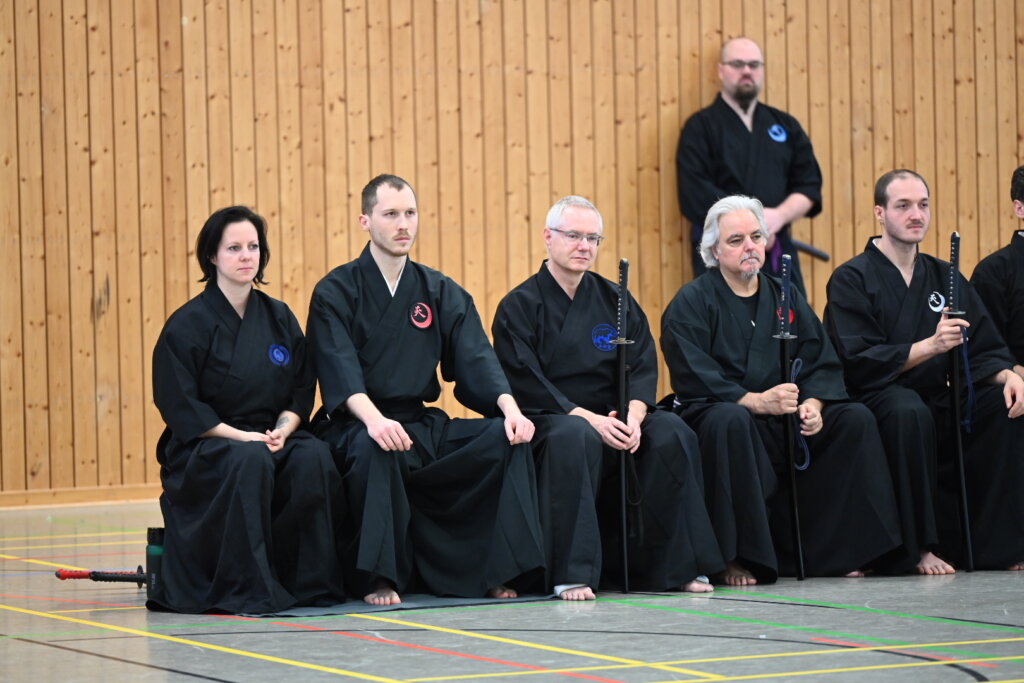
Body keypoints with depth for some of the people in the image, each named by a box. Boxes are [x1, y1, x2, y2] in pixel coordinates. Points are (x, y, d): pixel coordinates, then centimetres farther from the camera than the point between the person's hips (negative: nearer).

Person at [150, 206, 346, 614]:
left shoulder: (279, 318, 10)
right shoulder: (186, 326, -5)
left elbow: (302, 391, 10)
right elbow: (181, 408, -10)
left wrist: (283, 430, -11)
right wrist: (242, 436, -19)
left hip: (271, 436, 4)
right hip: (203, 450, -4)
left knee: (314, 457, -29)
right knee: (249, 461, -38)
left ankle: (309, 580, -19)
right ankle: (245, 588, -31)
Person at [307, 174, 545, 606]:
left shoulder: (441, 293, 12)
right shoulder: (335, 293, -2)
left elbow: (475, 360, 2)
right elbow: (339, 371, -17)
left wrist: (509, 407, -18)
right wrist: (373, 418, -37)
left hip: (423, 425, 5)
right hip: (356, 426, -5)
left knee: (507, 438, -16)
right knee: (376, 451, -39)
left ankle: (497, 570, -13)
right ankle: (380, 578, -29)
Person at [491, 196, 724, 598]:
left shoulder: (614, 300, 13)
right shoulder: (520, 306, 0)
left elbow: (643, 366, 4)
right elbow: (527, 384, -12)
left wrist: (633, 415, -17)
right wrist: (589, 418, -23)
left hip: (612, 417, 5)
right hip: (550, 419, -4)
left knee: (672, 434, -23)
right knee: (574, 439, -39)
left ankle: (674, 568, -16)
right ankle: (571, 573, -37)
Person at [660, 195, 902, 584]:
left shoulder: (786, 299, 15)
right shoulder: (692, 303, -2)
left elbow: (821, 363, 6)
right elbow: (694, 378, -15)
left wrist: (812, 403, -16)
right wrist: (757, 401, -26)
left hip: (785, 421, 5)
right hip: (714, 415, -5)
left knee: (856, 418, -13)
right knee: (733, 421, -39)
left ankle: (840, 551, -9)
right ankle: (737, 559, -32)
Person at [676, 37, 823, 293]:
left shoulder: (785, 126, 15)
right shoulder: (701, 127, 1)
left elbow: (809, 184, 8)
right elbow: (696, 195, -11)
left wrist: (778, 216, -12)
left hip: (780, 253, 4)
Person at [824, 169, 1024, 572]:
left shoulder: (942, 277, 13)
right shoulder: (851, 280, -4)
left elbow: (983, 351, 10)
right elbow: (859, 364, -15)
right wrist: (930, 346, -26)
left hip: (937, 409, 6)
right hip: (877, 405, -6)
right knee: (910, 411, -37)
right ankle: (920, 547, -29)